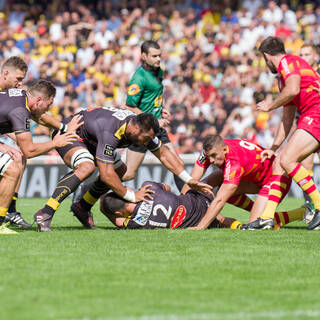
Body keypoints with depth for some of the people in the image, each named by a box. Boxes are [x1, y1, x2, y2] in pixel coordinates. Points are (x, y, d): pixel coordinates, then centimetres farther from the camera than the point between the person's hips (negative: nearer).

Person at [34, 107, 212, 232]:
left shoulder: (141, 128, -14)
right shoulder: (110, 133, -39)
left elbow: (163, 154, 0)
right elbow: (106, 175, -40)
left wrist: (189, 180, -5)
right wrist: (131, 196, -31)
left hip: (90, 139, 9)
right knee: (86, 167, -35)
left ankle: (82, 208, 21)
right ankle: (45, 214, -37)